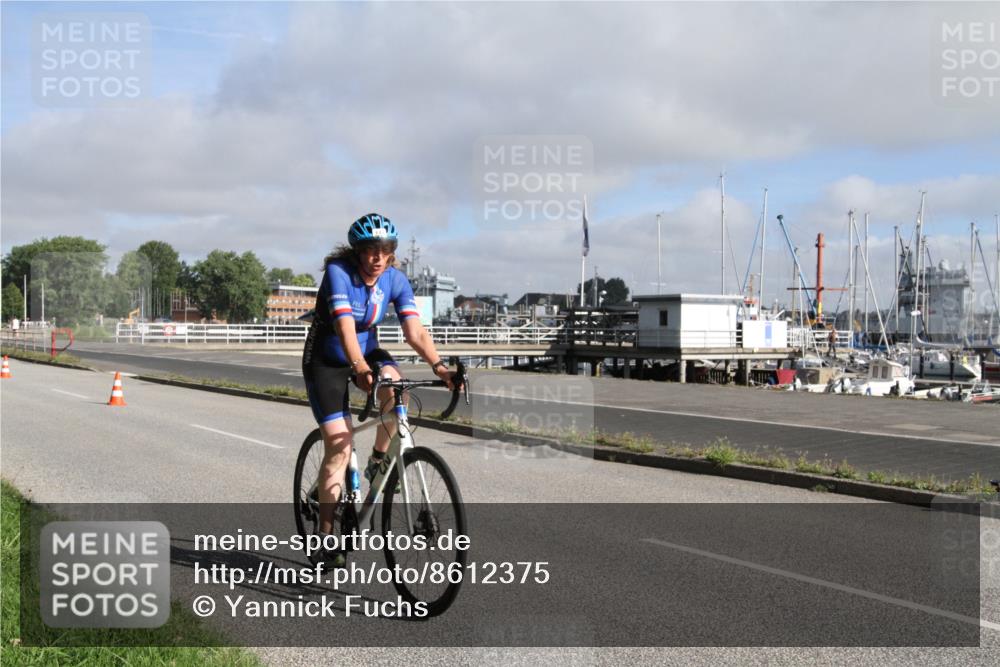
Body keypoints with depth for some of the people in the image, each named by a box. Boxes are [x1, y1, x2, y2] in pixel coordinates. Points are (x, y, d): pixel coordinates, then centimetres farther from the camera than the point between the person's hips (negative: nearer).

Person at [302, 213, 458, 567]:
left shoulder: (395, 280, -11)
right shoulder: (338, 272, -24)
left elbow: (414, 330, -20)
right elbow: (344, 325, -38)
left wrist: (438, 365, -37)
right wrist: (360, 368, -53)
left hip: (366, 350, 4)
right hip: (326, 360, -4)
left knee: (395, 386, -31)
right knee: (339, 444, -13)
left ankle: (378, 460, -6)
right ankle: (326, 536, -2)